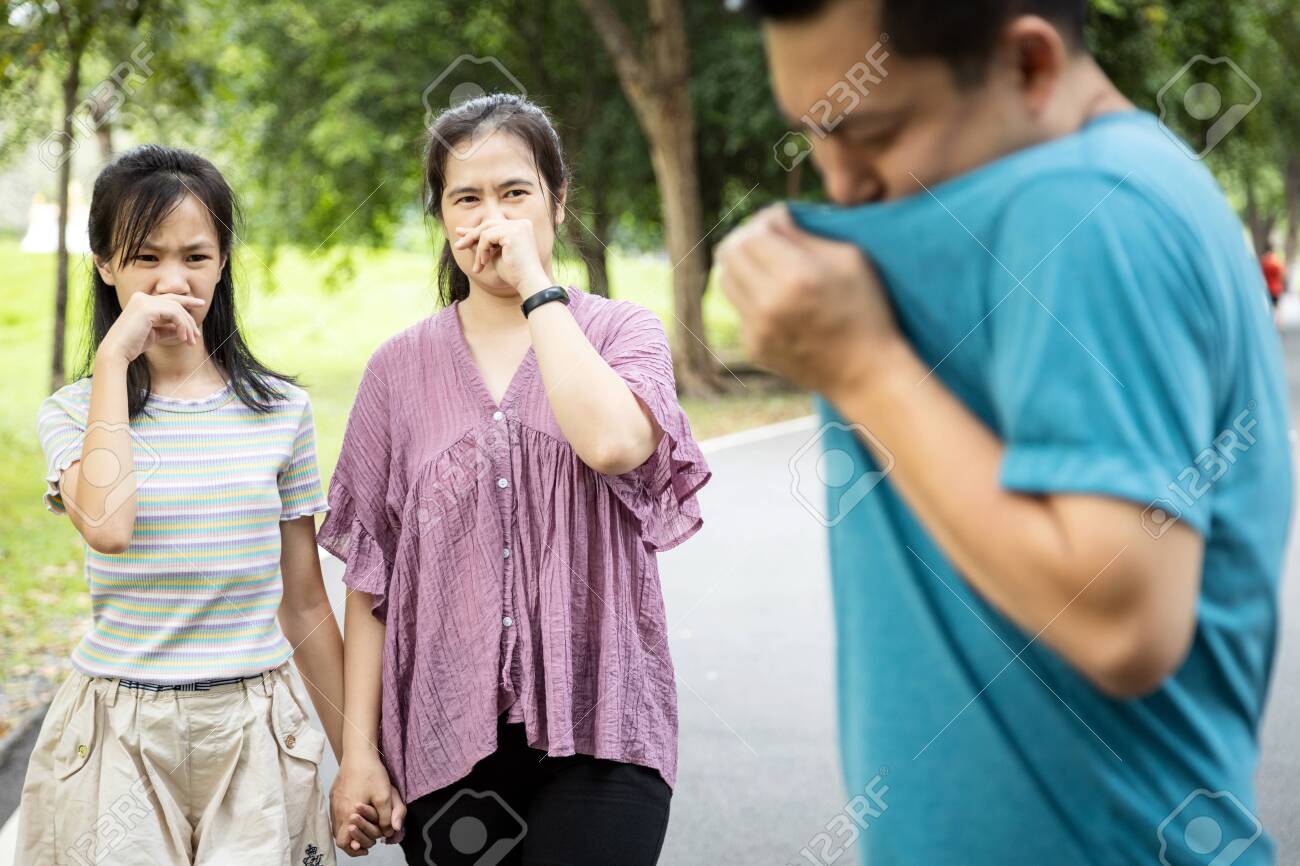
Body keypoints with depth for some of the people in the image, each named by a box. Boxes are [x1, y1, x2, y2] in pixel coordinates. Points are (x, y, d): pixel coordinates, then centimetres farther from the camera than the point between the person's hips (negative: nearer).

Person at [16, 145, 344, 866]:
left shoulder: (282, 410, 3)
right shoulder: (73, 411, 0)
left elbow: (304, 603, 7)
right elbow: (106, 527, -22)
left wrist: (357, 755, 8)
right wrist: (113, 360, -15)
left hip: (256, 730, 1)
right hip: (118, 736, -1)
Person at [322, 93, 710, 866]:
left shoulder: (623, 332, 2)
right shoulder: (403, 367, 6)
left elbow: (613, 443, -21)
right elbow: (371, 572, 6)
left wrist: (535, 283, -12)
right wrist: (359, 749, 2)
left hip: (595, 728, -2)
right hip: (447, 737, 2)